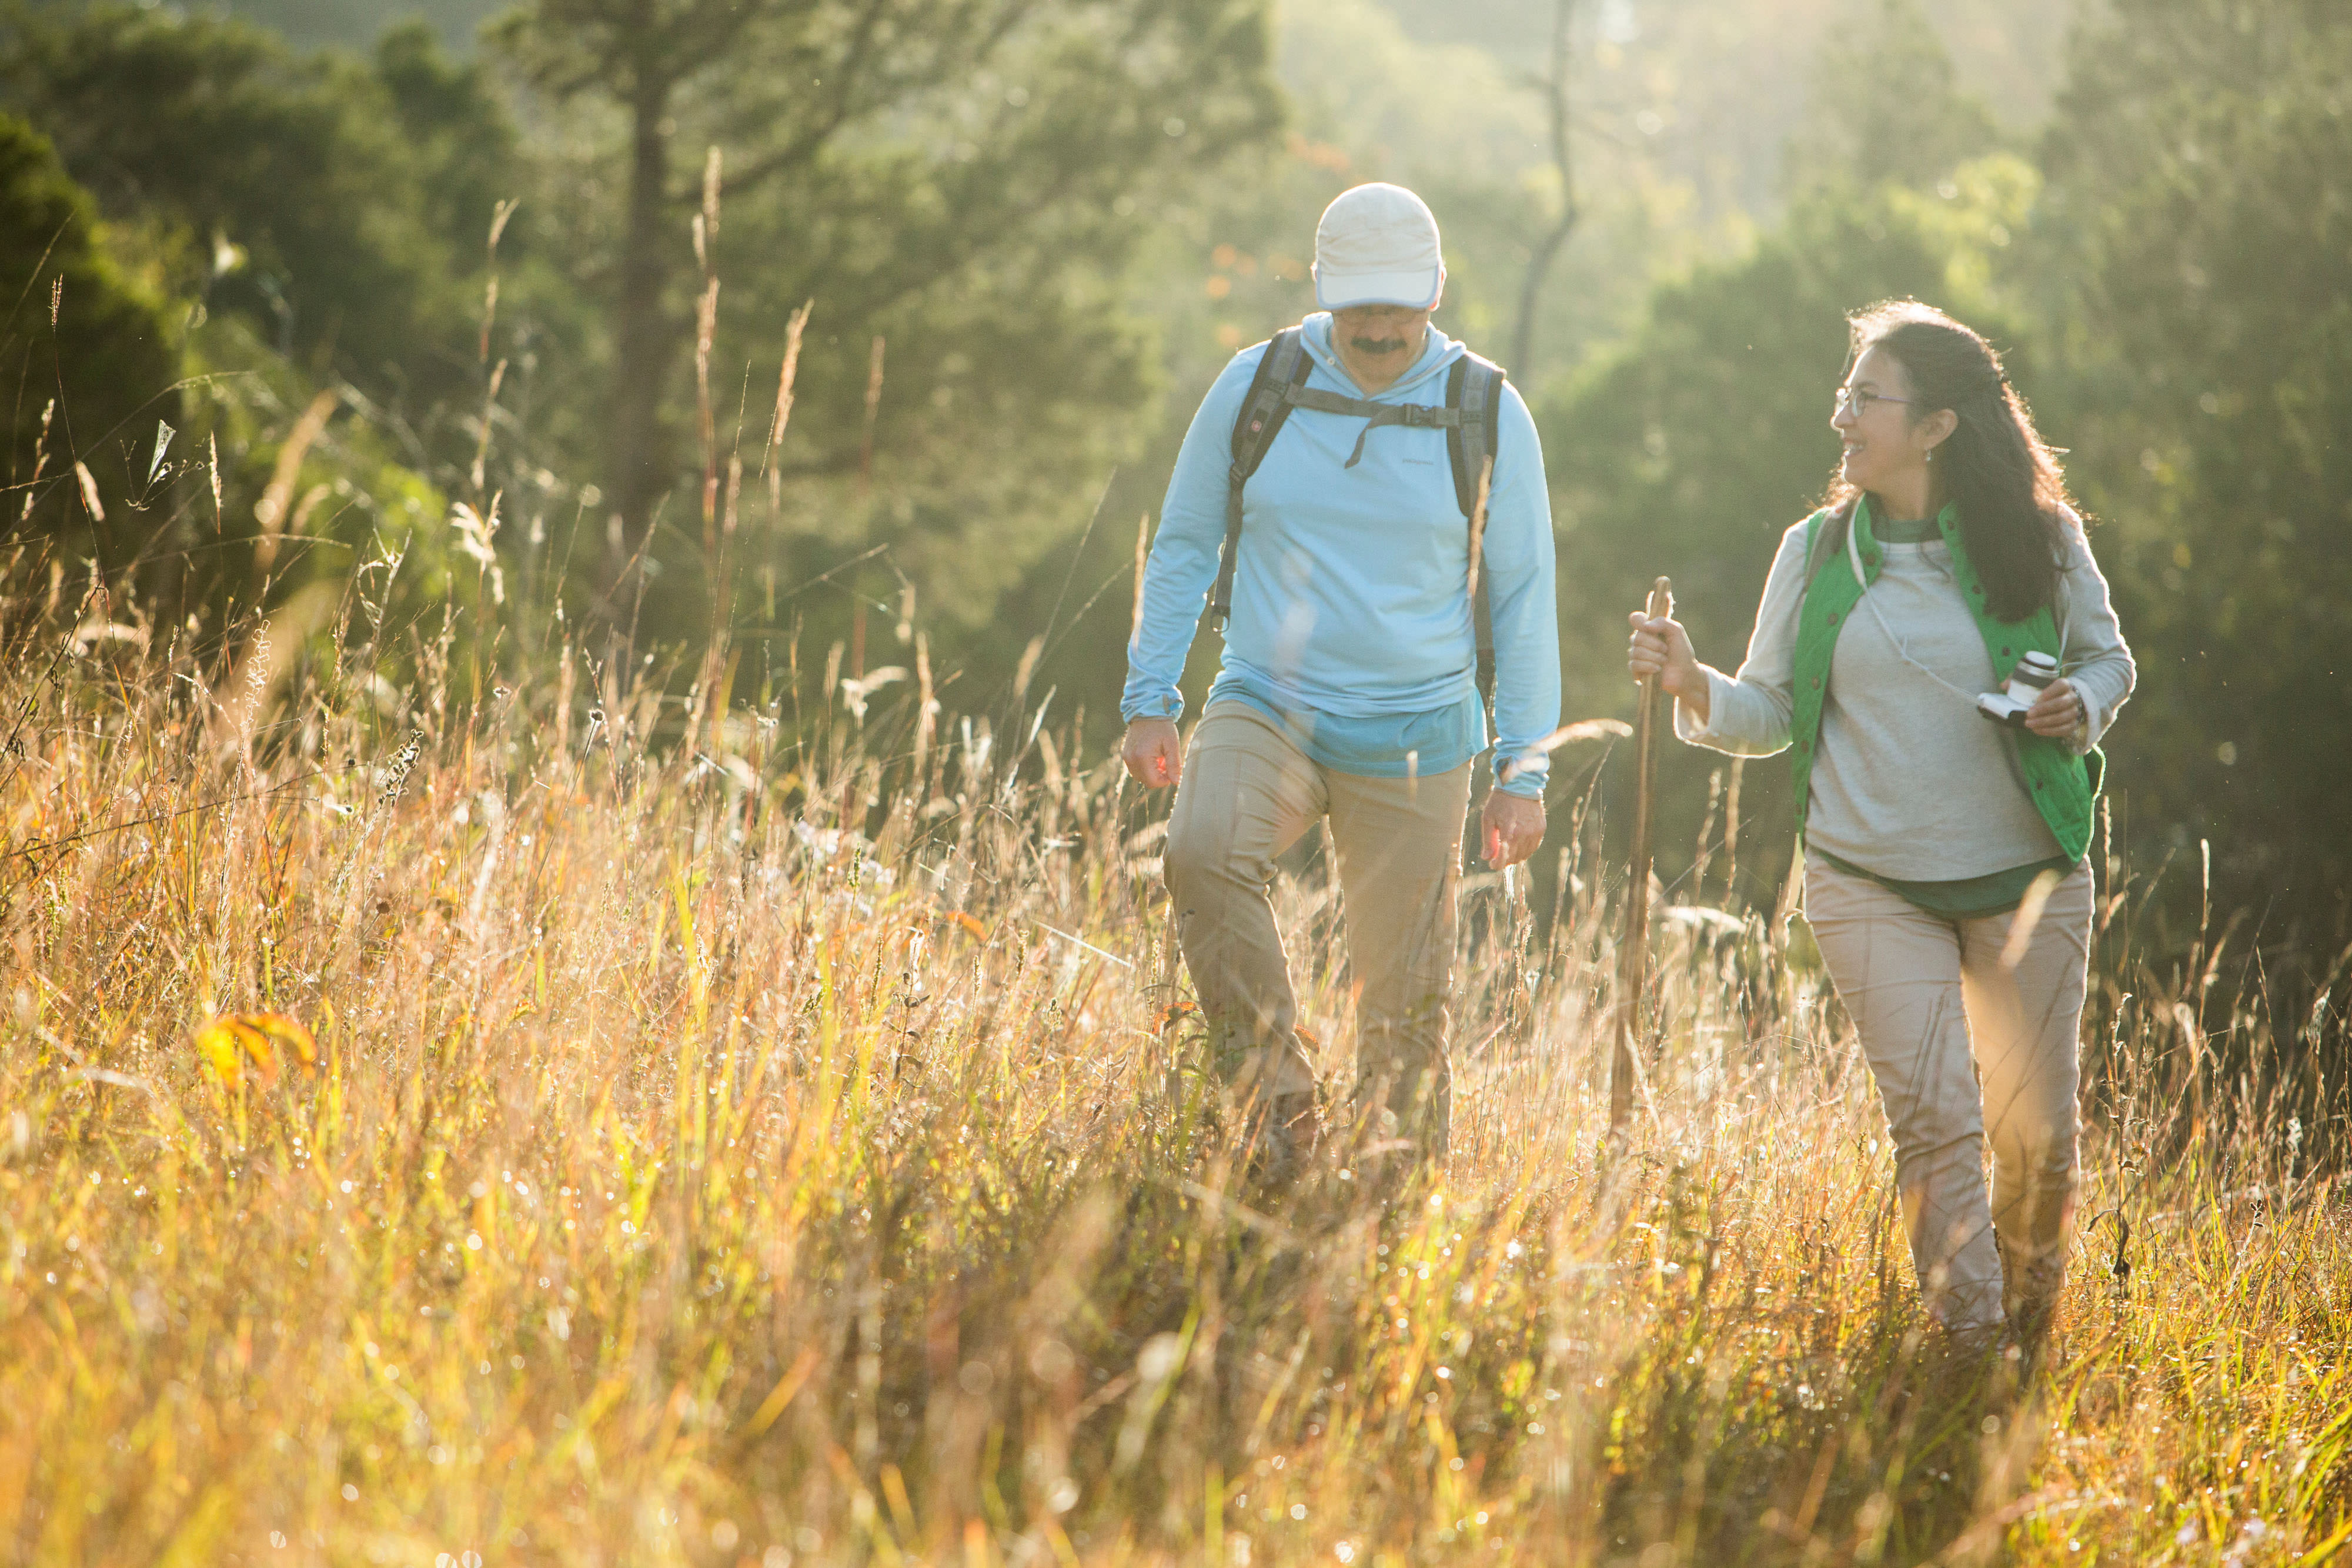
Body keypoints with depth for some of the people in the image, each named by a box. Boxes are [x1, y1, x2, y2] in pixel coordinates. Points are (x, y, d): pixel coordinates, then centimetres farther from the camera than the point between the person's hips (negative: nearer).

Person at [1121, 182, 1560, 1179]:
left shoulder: (1487, 414, -1)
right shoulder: (1256, 387, 1)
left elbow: (1524, 597, 5)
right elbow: (1182, 546, 11)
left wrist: (1524, 769, 1)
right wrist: (1149, 700, 4)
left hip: (1415, 737, 0)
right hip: (1267, 711, 0)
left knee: (1405, 1002, 1)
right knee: (1203, 852, -31)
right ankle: (1277, 1100, -20)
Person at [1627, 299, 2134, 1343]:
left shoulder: (2040, 540, -3)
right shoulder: (1816, 553, 1)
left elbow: (2105, 655, 12)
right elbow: (1772, 713, 5)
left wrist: (2084, 707, -10)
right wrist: (1695, 689, -14)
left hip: (2028, 875, 0)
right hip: (1872, 883, 0)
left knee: (2035, 1129, 4)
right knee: (1932, 1118, -8)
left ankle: (2034, 1329, 27)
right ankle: (1966, 1348, -1)